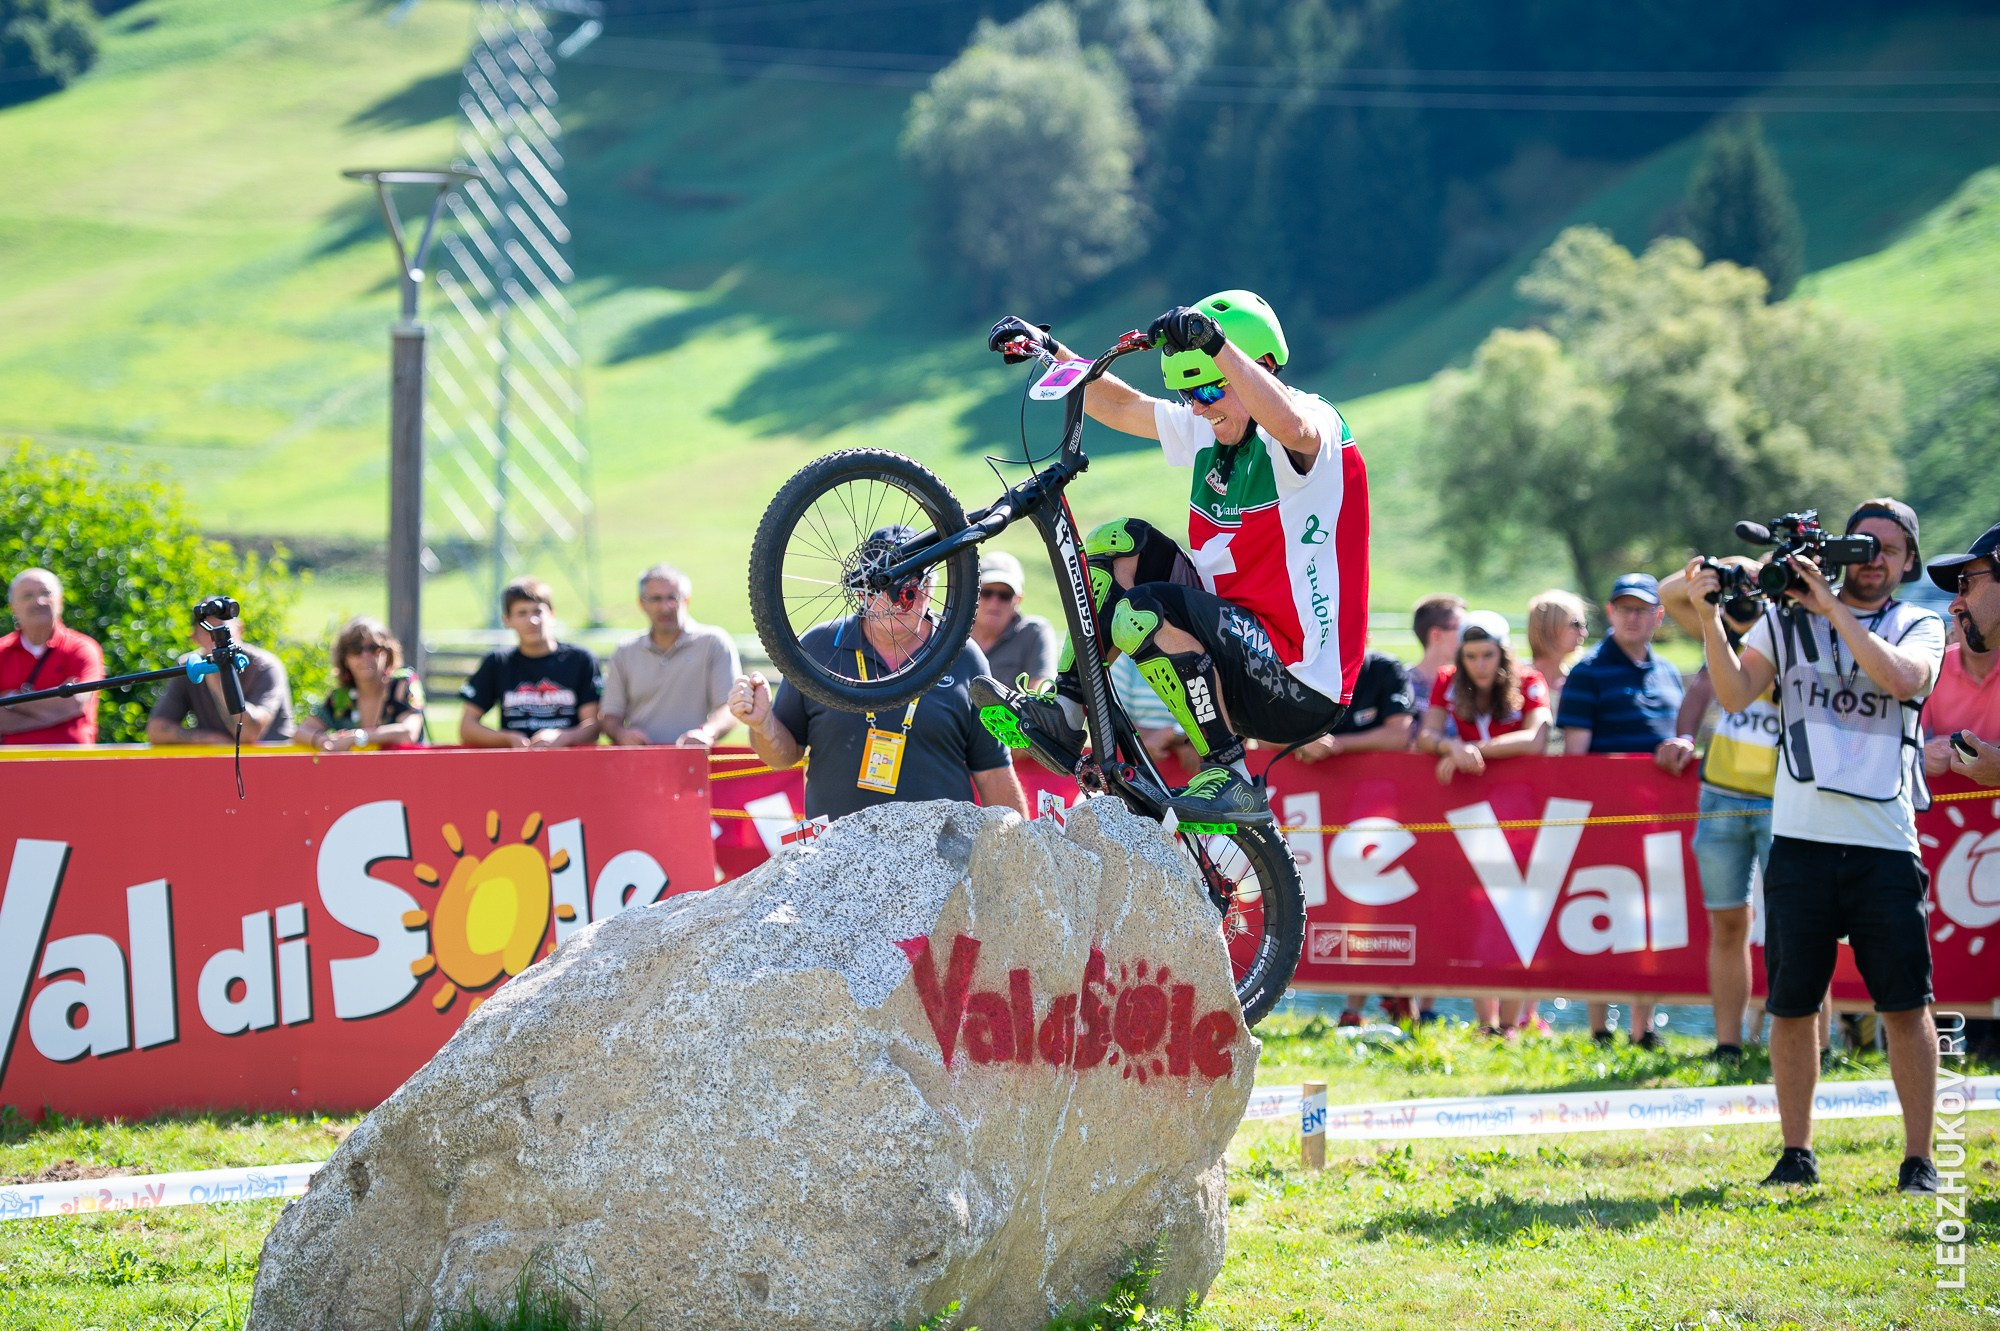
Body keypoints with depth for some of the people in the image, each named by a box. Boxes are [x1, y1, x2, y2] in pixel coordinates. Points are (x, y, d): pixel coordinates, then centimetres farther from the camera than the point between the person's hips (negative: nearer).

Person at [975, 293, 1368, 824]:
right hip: (1240, 647, 9)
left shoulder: (1318, 427, -14)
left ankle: (1231, 780, -20)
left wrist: (1214, 341, -48)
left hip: (1300, 689, -9)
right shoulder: (1211, 431, 10)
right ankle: (1060, 715, 4)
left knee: (1145, 614, -28)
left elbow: (1291, 427, -40)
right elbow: (1119, 407, 21)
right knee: (1121, 544, 6)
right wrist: (1048, 349, 11)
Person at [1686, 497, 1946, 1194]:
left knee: (1907, 1005, -3)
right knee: (1792, 1006, 3)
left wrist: (1833, 608, -9)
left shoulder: (1921, 626, 11)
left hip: (1885, 843, 0)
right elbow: (1735, 694, -2)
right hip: (1801, 840, 1)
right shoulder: (1786, 620, 10)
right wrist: (1709, 617, -15)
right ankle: (1796, 1155, 14)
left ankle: (1919, 1160, 3)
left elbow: (1902, 678, -11)